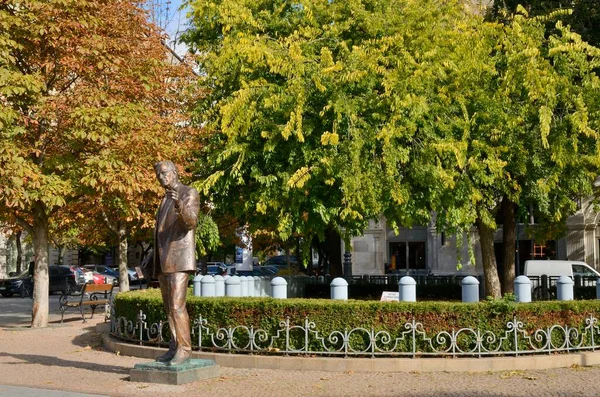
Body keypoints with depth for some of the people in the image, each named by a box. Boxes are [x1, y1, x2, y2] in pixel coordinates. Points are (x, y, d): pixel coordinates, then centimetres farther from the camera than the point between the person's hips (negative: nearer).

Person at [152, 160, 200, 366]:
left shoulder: (190, 193, -3)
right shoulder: (166, 199, 23)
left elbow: (190, 222, -20)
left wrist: (180, 205, -41)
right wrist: (156, 264, 21)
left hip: (179, 258, -9)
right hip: (163, 260, 9)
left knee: (177, 305, -16)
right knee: (169, 307, 7)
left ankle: (184, 348, -12)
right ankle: (175, 347, 11)